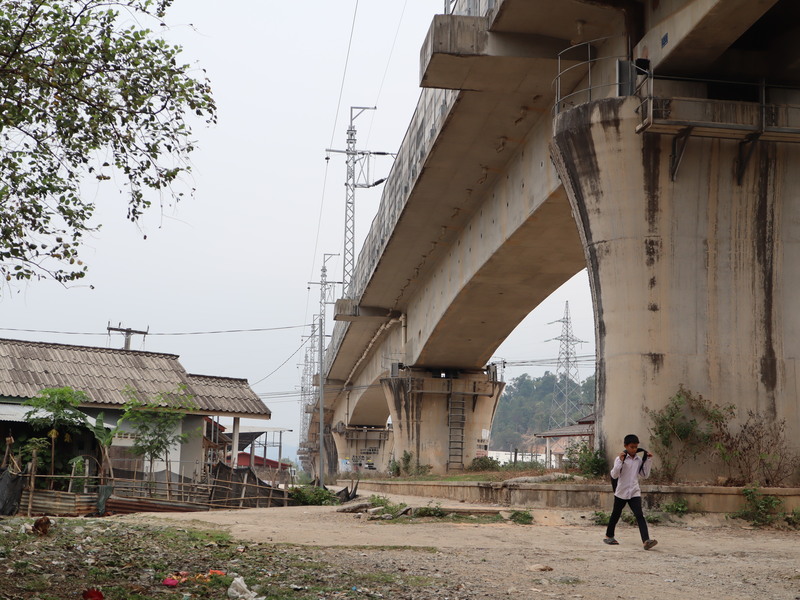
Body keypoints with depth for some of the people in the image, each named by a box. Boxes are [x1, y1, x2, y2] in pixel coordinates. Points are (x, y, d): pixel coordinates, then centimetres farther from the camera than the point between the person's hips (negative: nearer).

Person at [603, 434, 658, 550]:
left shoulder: (639, 460, 4)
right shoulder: (620, 459, -8)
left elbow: (645, 475, 8)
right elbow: (614, 475, -15)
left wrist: (648, 461, 1)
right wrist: (620, 461, -25)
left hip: (634, 492, 2)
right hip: (621, 492, -2)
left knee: (639, 515, -13)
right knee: (616, 515, 15)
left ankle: (646, 540, -25)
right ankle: (609, 536, 36)